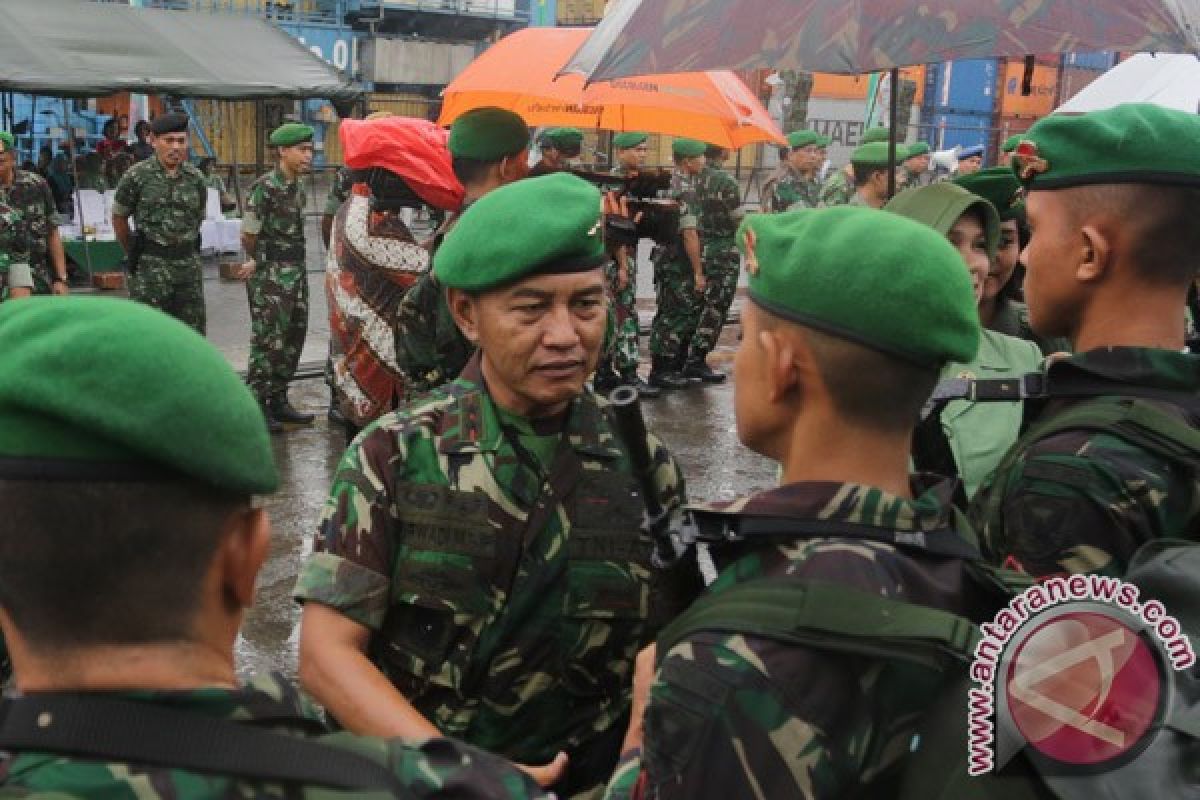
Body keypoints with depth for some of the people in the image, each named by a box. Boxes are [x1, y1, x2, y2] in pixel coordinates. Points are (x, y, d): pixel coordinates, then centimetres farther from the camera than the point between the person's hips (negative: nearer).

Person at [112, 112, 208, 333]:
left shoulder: (195, 178, 6)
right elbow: (119, 218, 7)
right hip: (150, 267, -4)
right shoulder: (137, 176, -4)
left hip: (188, 266, 4)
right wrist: (133, 253, 14)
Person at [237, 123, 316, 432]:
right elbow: (248, 236, -11)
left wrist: (258, 261, 9)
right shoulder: (265, 187, -15)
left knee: (293, 339, 12)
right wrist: (260, 260, 7)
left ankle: (278, 401, 23)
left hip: (296, 271, 8)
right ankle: (257, 407, 6)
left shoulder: (298, 186, 10)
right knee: (269, 342, -3)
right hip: (270, 275, -8)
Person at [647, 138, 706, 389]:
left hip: (666, 257, 10)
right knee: (675, 317, -4)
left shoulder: (670, 182, 13)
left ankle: (675, 368, 21)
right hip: (678, 263, -10)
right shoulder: (685, 189, -18)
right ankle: (661, 372, 0)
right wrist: (698, 272, -18)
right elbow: (689, 234, -21)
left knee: (686, 315, 15)